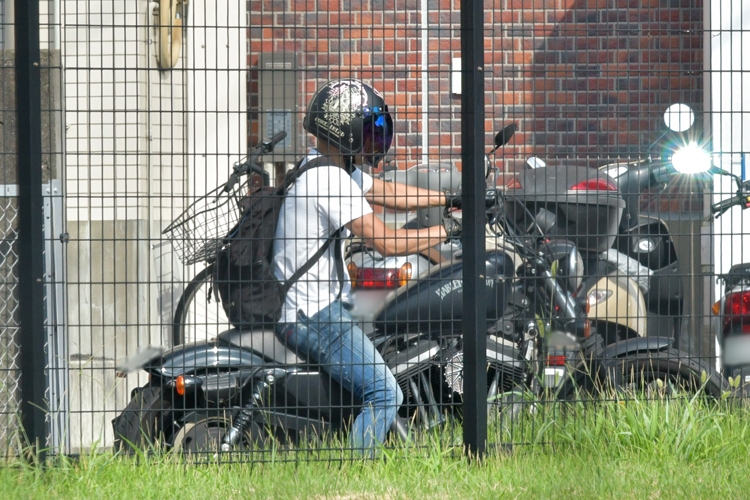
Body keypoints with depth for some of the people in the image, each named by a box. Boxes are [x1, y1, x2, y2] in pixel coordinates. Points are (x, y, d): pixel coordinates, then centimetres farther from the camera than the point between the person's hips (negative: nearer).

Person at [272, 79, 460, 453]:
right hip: (314, 316, -11)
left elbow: (387, 194, 22)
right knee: (385, 395, -14)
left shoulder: (334, 169, 12)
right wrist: (447, 231, -12)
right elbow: (384, 241, -22)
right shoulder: (330, 180, -19)